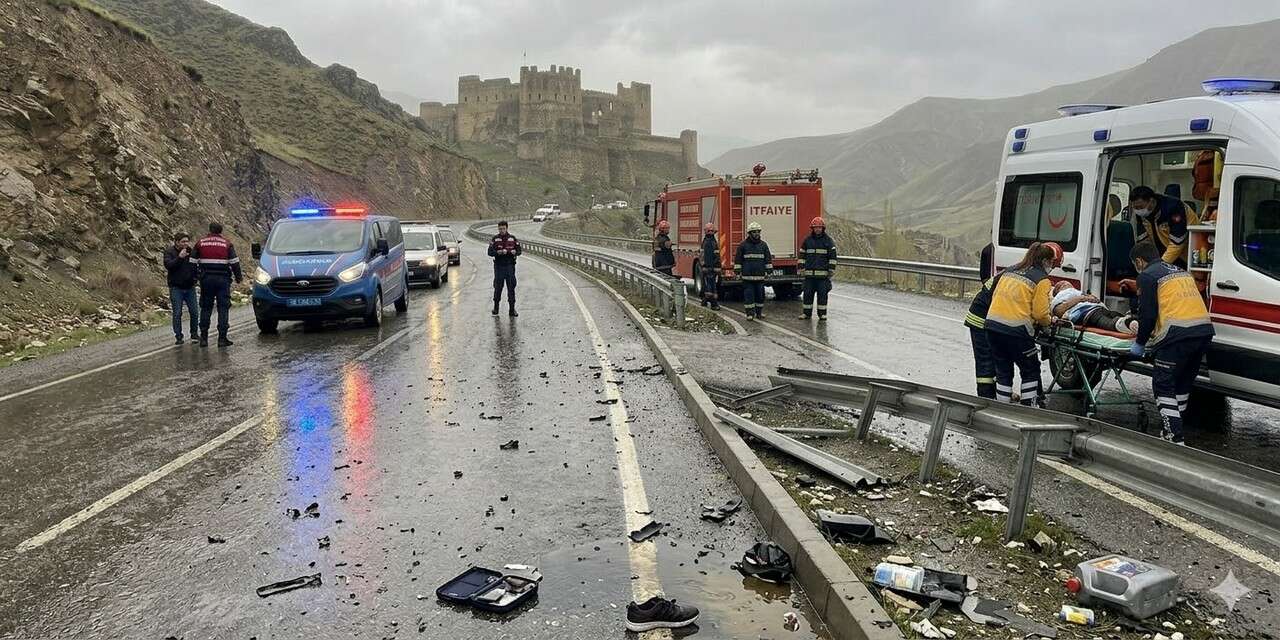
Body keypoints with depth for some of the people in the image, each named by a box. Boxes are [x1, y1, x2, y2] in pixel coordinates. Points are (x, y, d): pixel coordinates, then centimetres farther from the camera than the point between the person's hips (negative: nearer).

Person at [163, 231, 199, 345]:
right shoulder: (169, 252, -2)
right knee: (177, 313, -1)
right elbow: (168, 265, -18)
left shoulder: (191, 251, 6)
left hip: (190, 287, 3)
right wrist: (179, 257, -24)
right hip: (176, 288, -3)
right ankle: (178, 337, 7)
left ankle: (194, 333, 18)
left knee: (194, 312, 3)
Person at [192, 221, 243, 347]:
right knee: (223, 308, 1)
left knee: (205, 308, 9)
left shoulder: (200, 243, 7)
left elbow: (193, 262, 8)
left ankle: (204, 338, 9)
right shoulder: (227, 244, 4)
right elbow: (234, 263, 0)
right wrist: (238, 277, 10)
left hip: (206, 279, 2)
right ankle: (222, 338, -3)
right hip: (223, 279, -2)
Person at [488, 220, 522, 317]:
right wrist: (498, 252, -23)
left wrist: (515, 252, -18)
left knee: (511, 287, 0)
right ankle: (496, 307, 19)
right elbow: (490, 252, -5)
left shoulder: (512, 238, 5)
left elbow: (519, 250, 5)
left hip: (510, 266, 1)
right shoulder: (495, 239, 2)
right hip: (499, 266, -1)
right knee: (498, 287, 3)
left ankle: (512, 309, 5)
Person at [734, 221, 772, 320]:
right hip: (747, 275, -3)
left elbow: (768, 259, 12)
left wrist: (769, 271, 8)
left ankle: (759, 312, 19)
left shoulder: (763, 245, 9)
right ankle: (750, 313, 1)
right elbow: (738, 259, 2)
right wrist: (737, 271, -1)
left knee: (760, 294, 7)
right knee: (748, 295, -3)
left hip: (760, 275, 3)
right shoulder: (743, 245, 1)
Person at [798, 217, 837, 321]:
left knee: (822, 294, 0)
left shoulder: (828, 240, 2)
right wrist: (802, 268, 7)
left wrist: (831, 270, -4)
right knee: (808, 293, 4)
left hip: (823, 273, -2)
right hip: (809, 273, 2)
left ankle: (822, 314, 7)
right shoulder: (807, 240, 10)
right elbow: (802, 255, 14)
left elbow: (832, 256, 1)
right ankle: (806, 313, 13)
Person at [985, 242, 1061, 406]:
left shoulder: (1010, 270, 16)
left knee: (1003, 371, 16)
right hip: (1016, 330, -6)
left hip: (992, 324, 6)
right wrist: (1049, 321, 14)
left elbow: (995, 295, 18)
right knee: (1031, 371, 13)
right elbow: (1040, 313, -8)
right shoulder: (1042, 280, -3)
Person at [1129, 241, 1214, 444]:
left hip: (1178, 335, -8)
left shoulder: (1147, 275, 2)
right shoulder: (1180, 271, 28)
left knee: (1163, 386, -1)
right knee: (1183, 384, 20)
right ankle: (1173, 429, 30)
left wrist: (1141, 343, 8)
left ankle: (1174, 440, -8)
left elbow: (1148, 313, -3)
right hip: (1204, 330, 8)